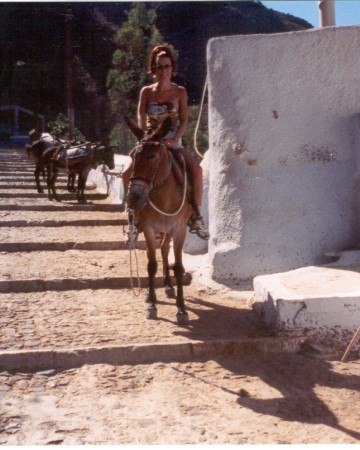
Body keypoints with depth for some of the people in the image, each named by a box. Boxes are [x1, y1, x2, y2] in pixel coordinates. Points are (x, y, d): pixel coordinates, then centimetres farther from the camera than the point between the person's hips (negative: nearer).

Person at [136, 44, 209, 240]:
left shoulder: (180, 92, 2)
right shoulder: (146, 92, 2)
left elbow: (184, 120, -4)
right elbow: (141, 119, -6)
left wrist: (174, 139, -21)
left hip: (173, 143, 0)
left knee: (196, 169, -26)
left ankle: (195, 216, -14)